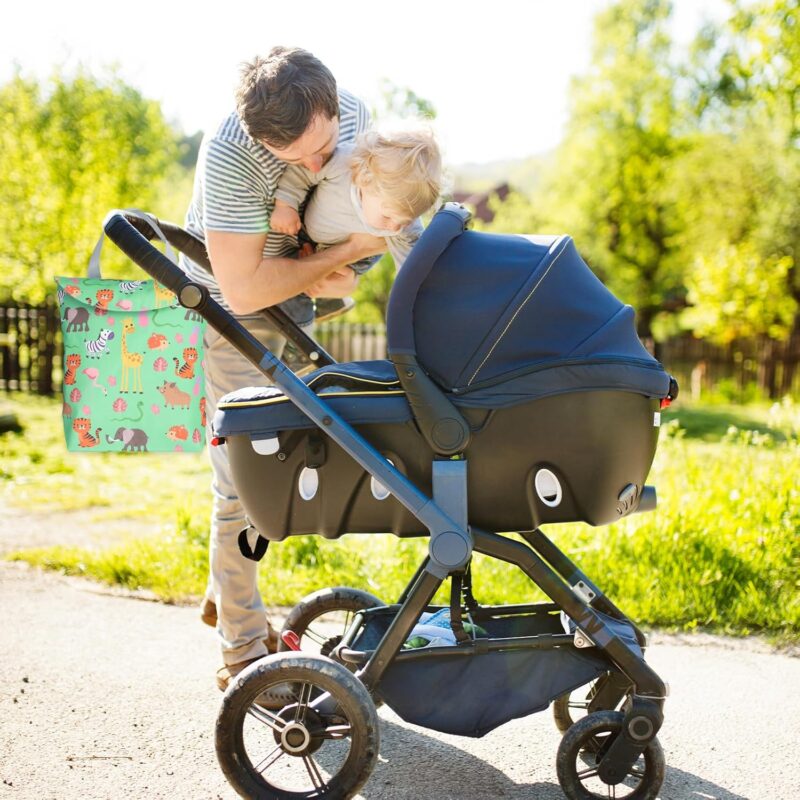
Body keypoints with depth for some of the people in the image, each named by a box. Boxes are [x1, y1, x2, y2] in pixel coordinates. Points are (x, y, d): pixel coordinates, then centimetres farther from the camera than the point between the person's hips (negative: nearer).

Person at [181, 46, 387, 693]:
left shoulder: (355, 114, -15)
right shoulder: (230, 155, -34)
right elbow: (243, 290, -34)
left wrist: (342, 275, -18)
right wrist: (348, 251, -28)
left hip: (292, 305, 6)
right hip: (226, 313, -6)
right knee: (244, 475, -7)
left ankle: (226, 596, 34)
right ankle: (244, 651, 5)